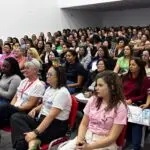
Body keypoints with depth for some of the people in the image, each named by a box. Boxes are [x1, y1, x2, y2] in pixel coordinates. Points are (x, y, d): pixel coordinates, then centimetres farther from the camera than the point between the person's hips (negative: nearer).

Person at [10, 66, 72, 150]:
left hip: (56, 126, -10)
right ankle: (32, 141, -30)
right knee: (16, 117, -14)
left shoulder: (62, 93, -19)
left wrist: (35, 132, -31)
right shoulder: (49, 88, 10)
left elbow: (51, 116, -27)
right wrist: (35, 109, 5)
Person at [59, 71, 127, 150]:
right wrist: (80, 139, -11)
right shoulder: (93, 100, 2)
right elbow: (84, 124, 8)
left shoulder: (120, 107, -11)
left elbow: (112, 137, -12)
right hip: (86, 137, 4)